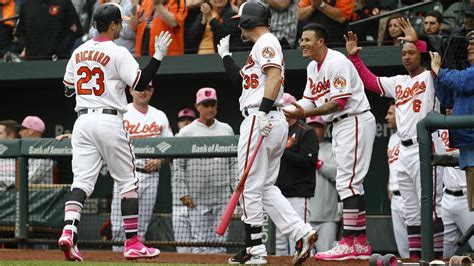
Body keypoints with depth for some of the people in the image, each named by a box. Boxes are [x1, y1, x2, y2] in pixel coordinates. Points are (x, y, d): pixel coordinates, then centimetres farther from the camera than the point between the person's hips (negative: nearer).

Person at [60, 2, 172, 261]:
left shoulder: (78, 52, 11)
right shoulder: (118, 53, -8)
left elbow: (68, 89, 18)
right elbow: (140, 84, -13)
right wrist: (158, 56, -9)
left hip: (82, 121, 5)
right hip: (109, 121, -5)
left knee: (81, 181, 0)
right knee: (127, 181, 6)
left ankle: (68, 230, -23)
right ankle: (132, 243, 7)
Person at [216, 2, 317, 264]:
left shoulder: (266, 42, -7)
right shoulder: (263, 45, 24)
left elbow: (275, 76, -22)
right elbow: (242, 82, 31)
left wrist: (263, 111, -30)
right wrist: (226, 56, 33)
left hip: (260, 121, -10)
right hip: (274, 123, 10)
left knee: (250, 187, -4)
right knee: (266, 188, 12)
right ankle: (301, 233, -1)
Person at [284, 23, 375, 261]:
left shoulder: (337, 62, -16)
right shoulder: (313, 68, 14)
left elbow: (339, 102, -23)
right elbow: (309, 102, 13)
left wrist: (305, 113, -29)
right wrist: (293, 109, -8)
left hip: (355, 122, -10)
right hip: (339, 125, 10)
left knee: (348, 182, -14)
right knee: (351, 184, 11)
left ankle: (348, 243, -15)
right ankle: (361, 243, 15)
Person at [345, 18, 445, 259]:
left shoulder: (430, 78, -2)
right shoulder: (398, 82, 20)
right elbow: (370, 81, 29)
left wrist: (416, 41, -29)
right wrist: (354, 56, 20)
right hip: (404, 151, 8)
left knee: (430, 209, -11)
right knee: (410, 212, 9)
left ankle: (436, 257, -12)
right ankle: (415, 257, 12)